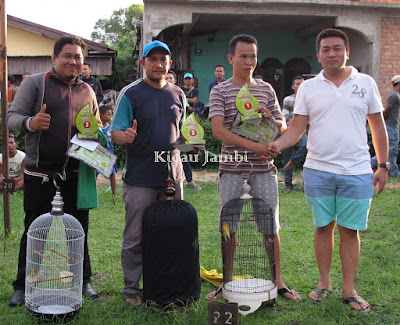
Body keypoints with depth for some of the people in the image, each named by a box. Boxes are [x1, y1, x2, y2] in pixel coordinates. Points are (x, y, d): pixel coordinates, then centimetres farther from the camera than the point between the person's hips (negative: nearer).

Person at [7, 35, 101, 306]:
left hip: (76, 174, 3)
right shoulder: (35, 83, 2)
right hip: (40, 174, -3)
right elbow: (12, 116, -2)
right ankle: (24, 285, 19)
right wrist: (30, 123, -24)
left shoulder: (87, 91, 15)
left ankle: (83, 280, 26)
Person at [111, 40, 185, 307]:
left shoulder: (178, 94, 12)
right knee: (135, 237, 2)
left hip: (172, 175, 5)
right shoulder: (131, 94, -3)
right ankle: (132, 288, 17)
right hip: (140, 177, -4)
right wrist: (125, 136, -31)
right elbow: (116, 132, -8)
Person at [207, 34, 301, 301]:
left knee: (270, 226, 7)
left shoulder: (266, 89, 12)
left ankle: (277, 281, 22)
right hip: (232, 167, -2)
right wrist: (253, 146, -19)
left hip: (264, 168, 2)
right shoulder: (220, 91, 2)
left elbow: (283, 127, 16)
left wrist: (271, 118, -7)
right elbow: (218, 130, -10)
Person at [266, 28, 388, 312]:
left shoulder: (365, 83, 5)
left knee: (350, 230, 5)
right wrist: (277, 144, -16)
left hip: (356, 172, -1)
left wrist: (383, 166, 5)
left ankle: (349, 289, 16)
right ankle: (324, 282, 25)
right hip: (318, 170, 1)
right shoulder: (308, 87, 6)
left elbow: (378, 126, 8)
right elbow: (297, 128, 3)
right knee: (323, 227, 10)